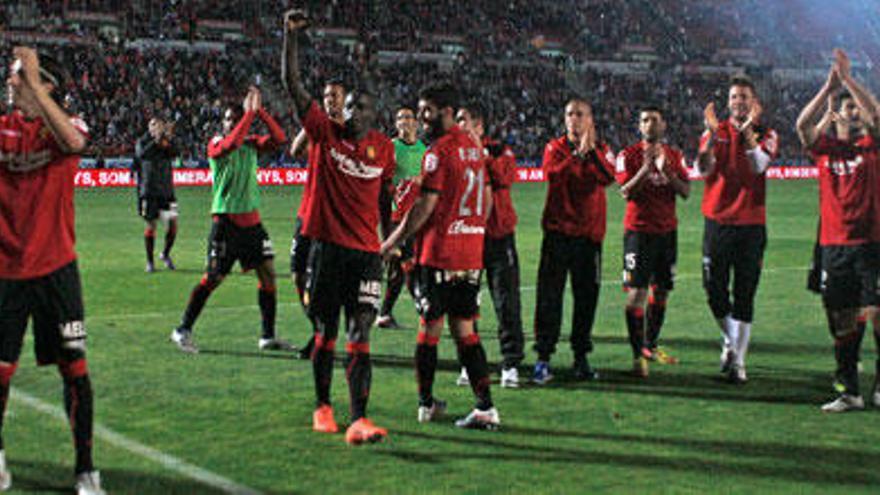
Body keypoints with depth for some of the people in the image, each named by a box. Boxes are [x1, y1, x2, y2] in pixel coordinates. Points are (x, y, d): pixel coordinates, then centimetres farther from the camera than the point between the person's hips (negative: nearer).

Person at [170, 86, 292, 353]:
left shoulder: (252, 143, 9)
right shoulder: (216, 144, -6)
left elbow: (279, 138, -5)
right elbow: (231, 144, -28)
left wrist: (260, 111, -12)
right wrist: (250, 113, -24)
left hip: (251, 219, 6)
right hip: (226, 220, -6)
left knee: (268, 273, 4)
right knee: (213, 278, -4)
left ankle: (268, 336, 12)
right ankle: (183, 331, 9)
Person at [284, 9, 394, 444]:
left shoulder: (383, 148, 6)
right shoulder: (325, 133, 1)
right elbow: (292, 84, -5)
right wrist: (291, 34, -12)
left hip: (366, 252, 0)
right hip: (326, 248, 0)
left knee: (359, 337, -7)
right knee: (325, 334, 11)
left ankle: (358, 422, -12)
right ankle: (322, 408, 29)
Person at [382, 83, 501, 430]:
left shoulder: (439, 150, -12)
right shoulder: (474, 147, 13)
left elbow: (426, 205, -14)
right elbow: (487, 200, 20)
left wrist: (393, 241, -7)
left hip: (439, 252, -7)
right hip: (471, 254, 7)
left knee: (430, 327, 4)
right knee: (464, 330, 8)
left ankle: (426, 404, 13)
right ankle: (485, 407, 3)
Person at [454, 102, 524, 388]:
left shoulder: (499, 151, 3)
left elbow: (505, 177, -18)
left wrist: (480, 151, -16)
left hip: (498, 234, -3)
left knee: (506, 300, -2)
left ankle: (511, 363, 4)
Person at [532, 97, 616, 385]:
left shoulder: (601, 150, 8)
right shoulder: (555, 148, 5)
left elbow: (608, 178, -12)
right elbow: (552, 175, -16)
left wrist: (592, 150, -20)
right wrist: (578, 153, -23)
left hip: (589, 233, 2)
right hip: (558, 232, -1)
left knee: (586, 297, 6)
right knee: (549, 296, -5)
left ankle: (581, 358, 18)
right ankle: (543, 358, 0)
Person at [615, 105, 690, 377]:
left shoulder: (674, 156, 10)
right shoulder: (629, 155, -2)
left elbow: (686, 192, 2)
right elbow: (626, 192, -12)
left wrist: (667, 171, -14)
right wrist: (646, 168, -22)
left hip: (667, 230, 5)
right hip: (639, 230, -5)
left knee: (661, 291, 10)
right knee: (637, 291, -11)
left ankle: (651, 345, 24)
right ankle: (637, 355, -10)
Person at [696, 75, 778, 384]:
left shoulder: (766, 135, 4)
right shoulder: (715, 132, 8)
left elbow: (759, 166, -15)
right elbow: (703, 168, -8)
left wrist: (748, 130, -22)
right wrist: (713, 133, -19)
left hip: (750, 223, -1)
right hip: (717, 220, 2)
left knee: (744, 295, -2)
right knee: (714, 290, 5)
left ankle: (738, 362, 4)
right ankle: (730, 341, 31)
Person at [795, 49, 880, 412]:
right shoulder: (824, 147, 7)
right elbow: (802, 124, -10)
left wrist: (848, 79, -15)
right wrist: (828, 88, -16)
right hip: (834, 244, 2)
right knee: (842, 322, 6)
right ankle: (849, 392, 14)